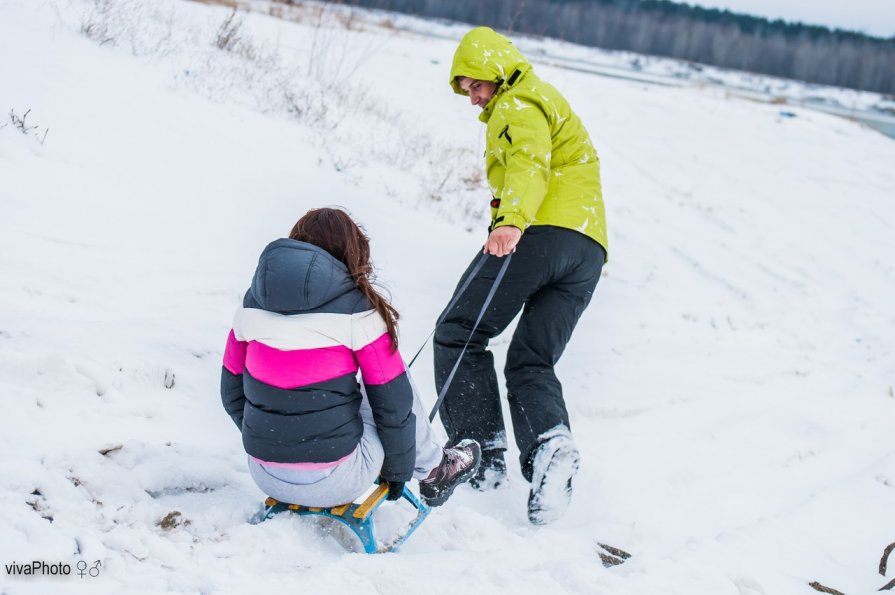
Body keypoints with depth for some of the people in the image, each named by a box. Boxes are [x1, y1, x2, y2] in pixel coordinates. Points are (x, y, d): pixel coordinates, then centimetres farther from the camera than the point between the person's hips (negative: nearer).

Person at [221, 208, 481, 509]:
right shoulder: (355, 309, -9)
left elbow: (232, 392, 11)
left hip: (265, 477, 5)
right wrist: (399, 470, 12)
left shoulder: (252, 303, 3)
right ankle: (433, 470, 32)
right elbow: (393, 402, -4)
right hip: (334, 482, -5)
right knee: (396, 373, 17)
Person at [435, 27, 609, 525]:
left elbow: (529, 163, -18)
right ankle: (550, 444, -20)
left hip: (543, 232, -9)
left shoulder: (518, 105, 2)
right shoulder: (550, 103, 33)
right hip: (590, 246, 9)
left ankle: (479, 449, -13)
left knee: (459, 333, 0)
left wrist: (511, 221, -34)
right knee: (531, 364, 8)